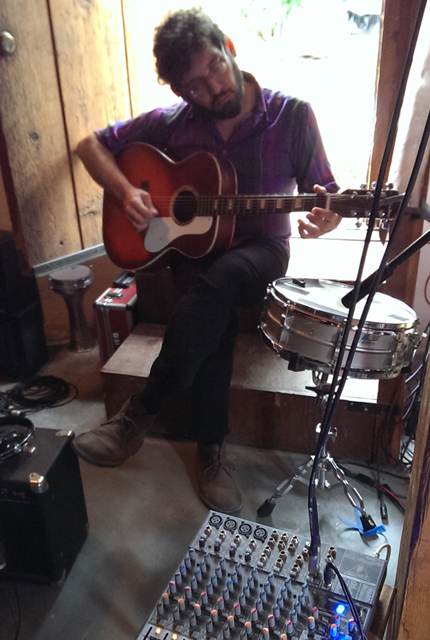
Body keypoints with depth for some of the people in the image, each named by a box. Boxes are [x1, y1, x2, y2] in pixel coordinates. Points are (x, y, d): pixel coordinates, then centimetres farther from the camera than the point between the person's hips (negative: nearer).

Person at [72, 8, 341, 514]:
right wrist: (126, 192, -12)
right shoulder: (173, 122, 1)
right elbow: (92, 144, 7)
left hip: (260, 250, -1)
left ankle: (138, 415, -26)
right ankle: (211, 451, -17)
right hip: (191, 245, 2)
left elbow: (325, 193, -1)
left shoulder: (291, 116, -4)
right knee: (217, 310, -33)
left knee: (221, 279, -37)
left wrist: (324, 218, -26)